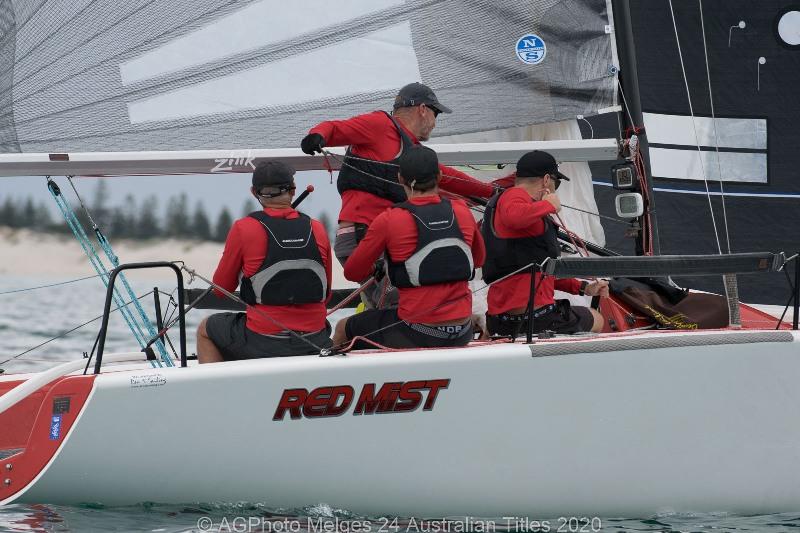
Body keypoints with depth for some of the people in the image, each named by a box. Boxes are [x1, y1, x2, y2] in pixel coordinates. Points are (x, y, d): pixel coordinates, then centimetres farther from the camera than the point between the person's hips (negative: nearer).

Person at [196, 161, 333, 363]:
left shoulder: (244, 229, -9)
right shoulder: (317, 229, 1)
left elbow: (221, 289, 3)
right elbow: (326, 295, 9)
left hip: (264, 345, -3)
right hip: (316, 343, 3)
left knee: (205, 330, 25)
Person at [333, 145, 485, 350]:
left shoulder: (388, 220, -11)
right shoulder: (462, 211, 1)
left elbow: (352, 273, 2)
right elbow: (479, 259, 21)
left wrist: (376, 270, 23)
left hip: (416, 336, -3)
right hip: (461, 336, 4)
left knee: (343, 329, 22)